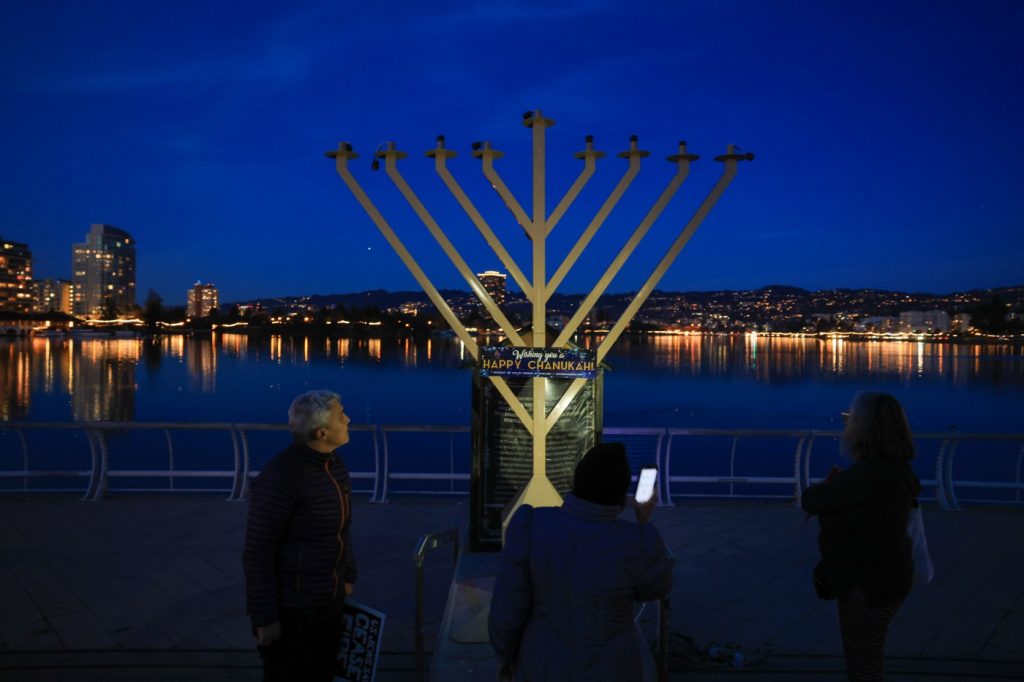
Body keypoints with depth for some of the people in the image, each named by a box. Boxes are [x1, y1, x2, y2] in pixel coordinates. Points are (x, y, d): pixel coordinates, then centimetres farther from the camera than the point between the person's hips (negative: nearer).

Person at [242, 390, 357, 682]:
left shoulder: (334, 463, 1)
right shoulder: (281, 475, -24)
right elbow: (257, 552, -21)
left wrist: (348, 577, 17)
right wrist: (265, 618, -18)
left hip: (329, 604, 8)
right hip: (290, 610, -8)